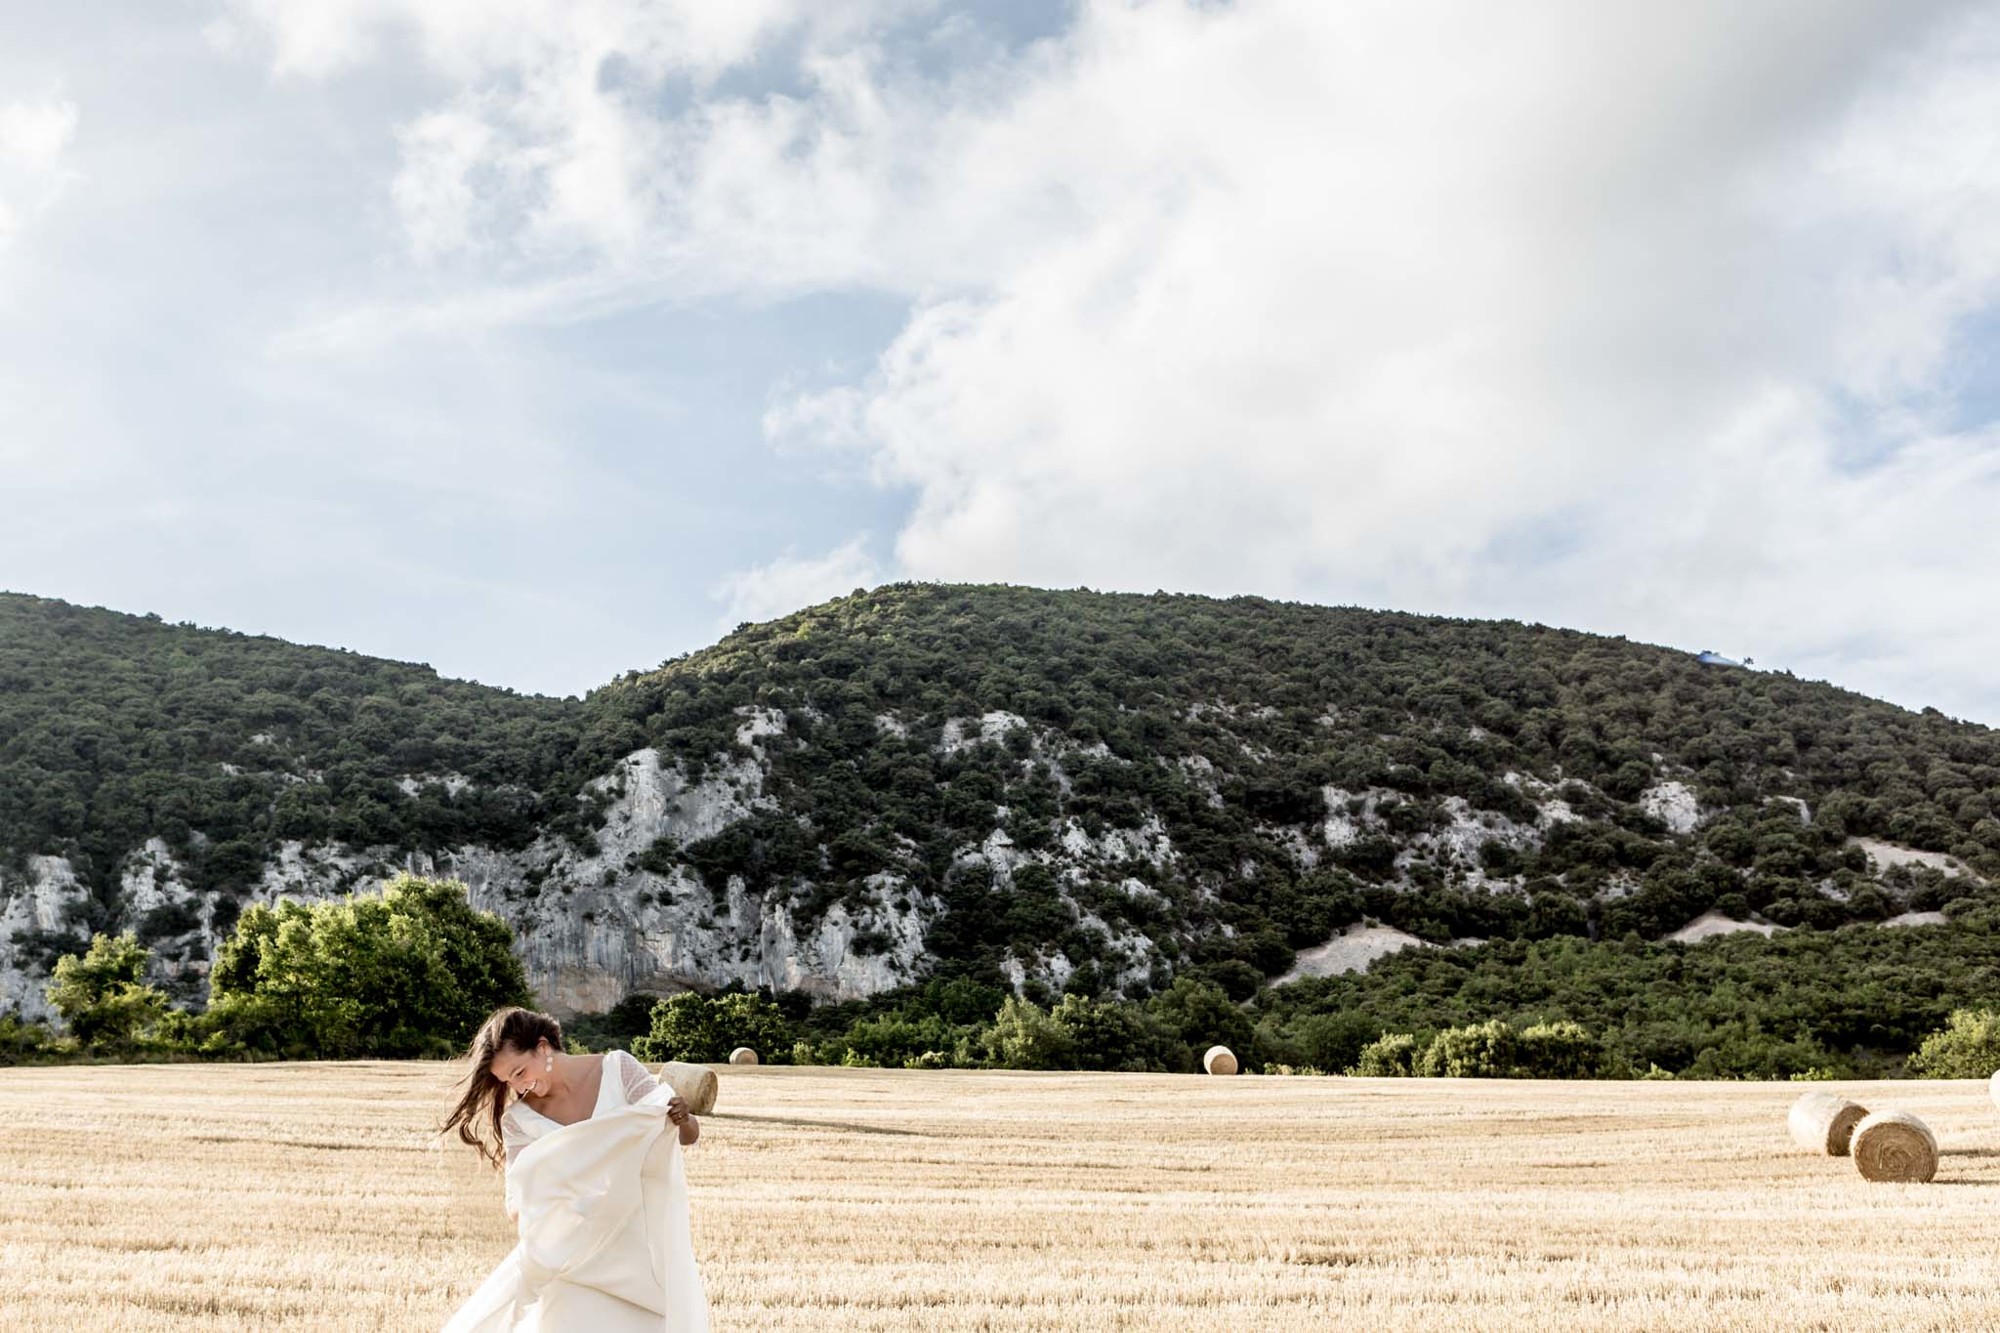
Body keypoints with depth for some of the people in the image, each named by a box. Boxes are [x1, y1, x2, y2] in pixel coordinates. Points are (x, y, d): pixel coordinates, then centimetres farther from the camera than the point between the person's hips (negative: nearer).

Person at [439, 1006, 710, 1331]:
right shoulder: (519, 1120, -3)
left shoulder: (618, 1070, -7)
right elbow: (515, 1208, -6)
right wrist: (526, 1213, -28)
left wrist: (683, 1121, -24)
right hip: (579, 1260, 1)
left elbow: (689, 1137, -2)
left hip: (644, 1242, -1)